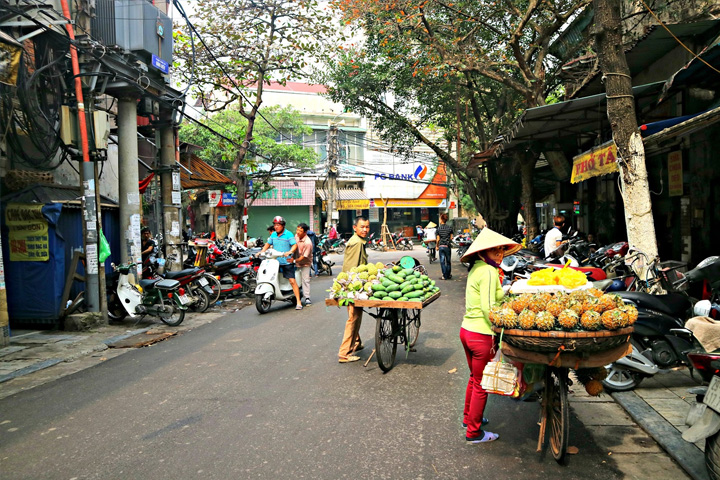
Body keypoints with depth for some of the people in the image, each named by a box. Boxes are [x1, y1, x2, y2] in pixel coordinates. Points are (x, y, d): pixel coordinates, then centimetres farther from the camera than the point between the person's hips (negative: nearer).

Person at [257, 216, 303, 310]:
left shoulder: (288, 234, -5)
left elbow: (295, 245, -13)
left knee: (292, 281, -8)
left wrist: (290, 252, -31)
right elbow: (268, 244, 24)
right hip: (275, 261, 5)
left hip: (287, 262, -5)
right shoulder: (273, 235, 13)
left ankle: (298, 302, -7)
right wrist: (261, 252, 11)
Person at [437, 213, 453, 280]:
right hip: (447, 246, 1)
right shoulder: (450, 228, -1)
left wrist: (437, 246, 11)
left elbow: (438, 239, -2)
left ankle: (444, 276, 3)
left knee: (442, 262, 4)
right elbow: (451, 238, 2)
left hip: (441, 246, -1)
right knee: (448, 261, 12)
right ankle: (449, 275, 17)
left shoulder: (439, 228, -4)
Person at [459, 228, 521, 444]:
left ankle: (468, 417, 43)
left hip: (467, 329, 9)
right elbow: (488, 308, -22)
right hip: (482, 335, -9)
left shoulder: (475, 269, 10)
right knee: (481, 384, 5)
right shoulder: (488, 272, -18)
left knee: (475, 378, 26)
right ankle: (474, 432, 18)